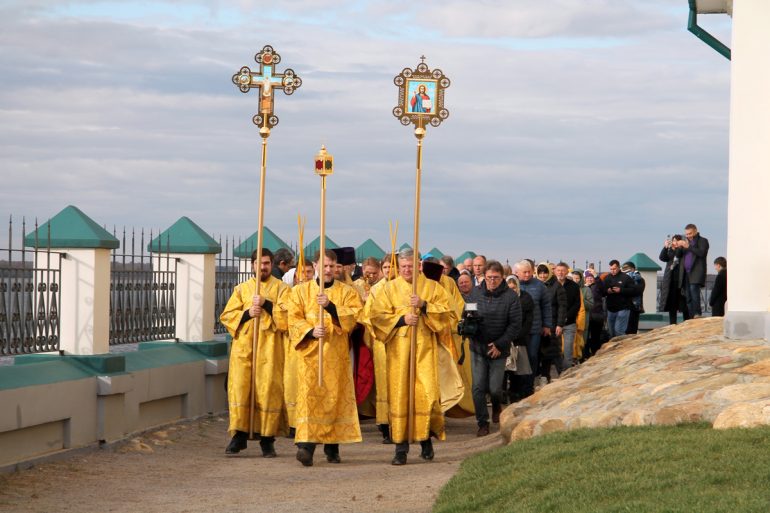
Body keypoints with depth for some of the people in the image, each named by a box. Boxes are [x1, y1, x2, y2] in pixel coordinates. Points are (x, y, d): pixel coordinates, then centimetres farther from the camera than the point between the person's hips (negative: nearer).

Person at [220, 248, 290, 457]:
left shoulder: (281, 288, 8)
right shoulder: (242, 289, 14)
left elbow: (288, 314, -5)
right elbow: (227, 315, 7)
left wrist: (266, 304, -15)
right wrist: (248, 313, -9)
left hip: (270, 346, -2)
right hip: (244, 345, 2)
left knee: (268, 390, -4)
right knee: (240, 388, -7)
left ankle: (267, 439, 3)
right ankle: (239, 435, -3)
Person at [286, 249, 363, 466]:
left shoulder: (347, 292, 8)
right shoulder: (301, 291, 9)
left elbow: (354, 315, -7)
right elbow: (294, 319, 1)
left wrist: (331, 306, -21)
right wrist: (311, 331, -17)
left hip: (337, 353, 1)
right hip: (309, 352, -1)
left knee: (336, 395, 3)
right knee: (309, 395, -12)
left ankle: (332, 447, 14)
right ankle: (306, 444, -21)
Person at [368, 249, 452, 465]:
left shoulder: (432, 287, 10)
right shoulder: (389, 289, 10)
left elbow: (445, 310, 0)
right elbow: (377, 315, 1)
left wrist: (424, 306, -14)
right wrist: (402, 319, -12)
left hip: (424, 349, 0)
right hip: (398, 349, 0)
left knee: (427, 393, -10)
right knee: (399, 394, -4)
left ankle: (426, 438, 10)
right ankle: (401, 446, -1)